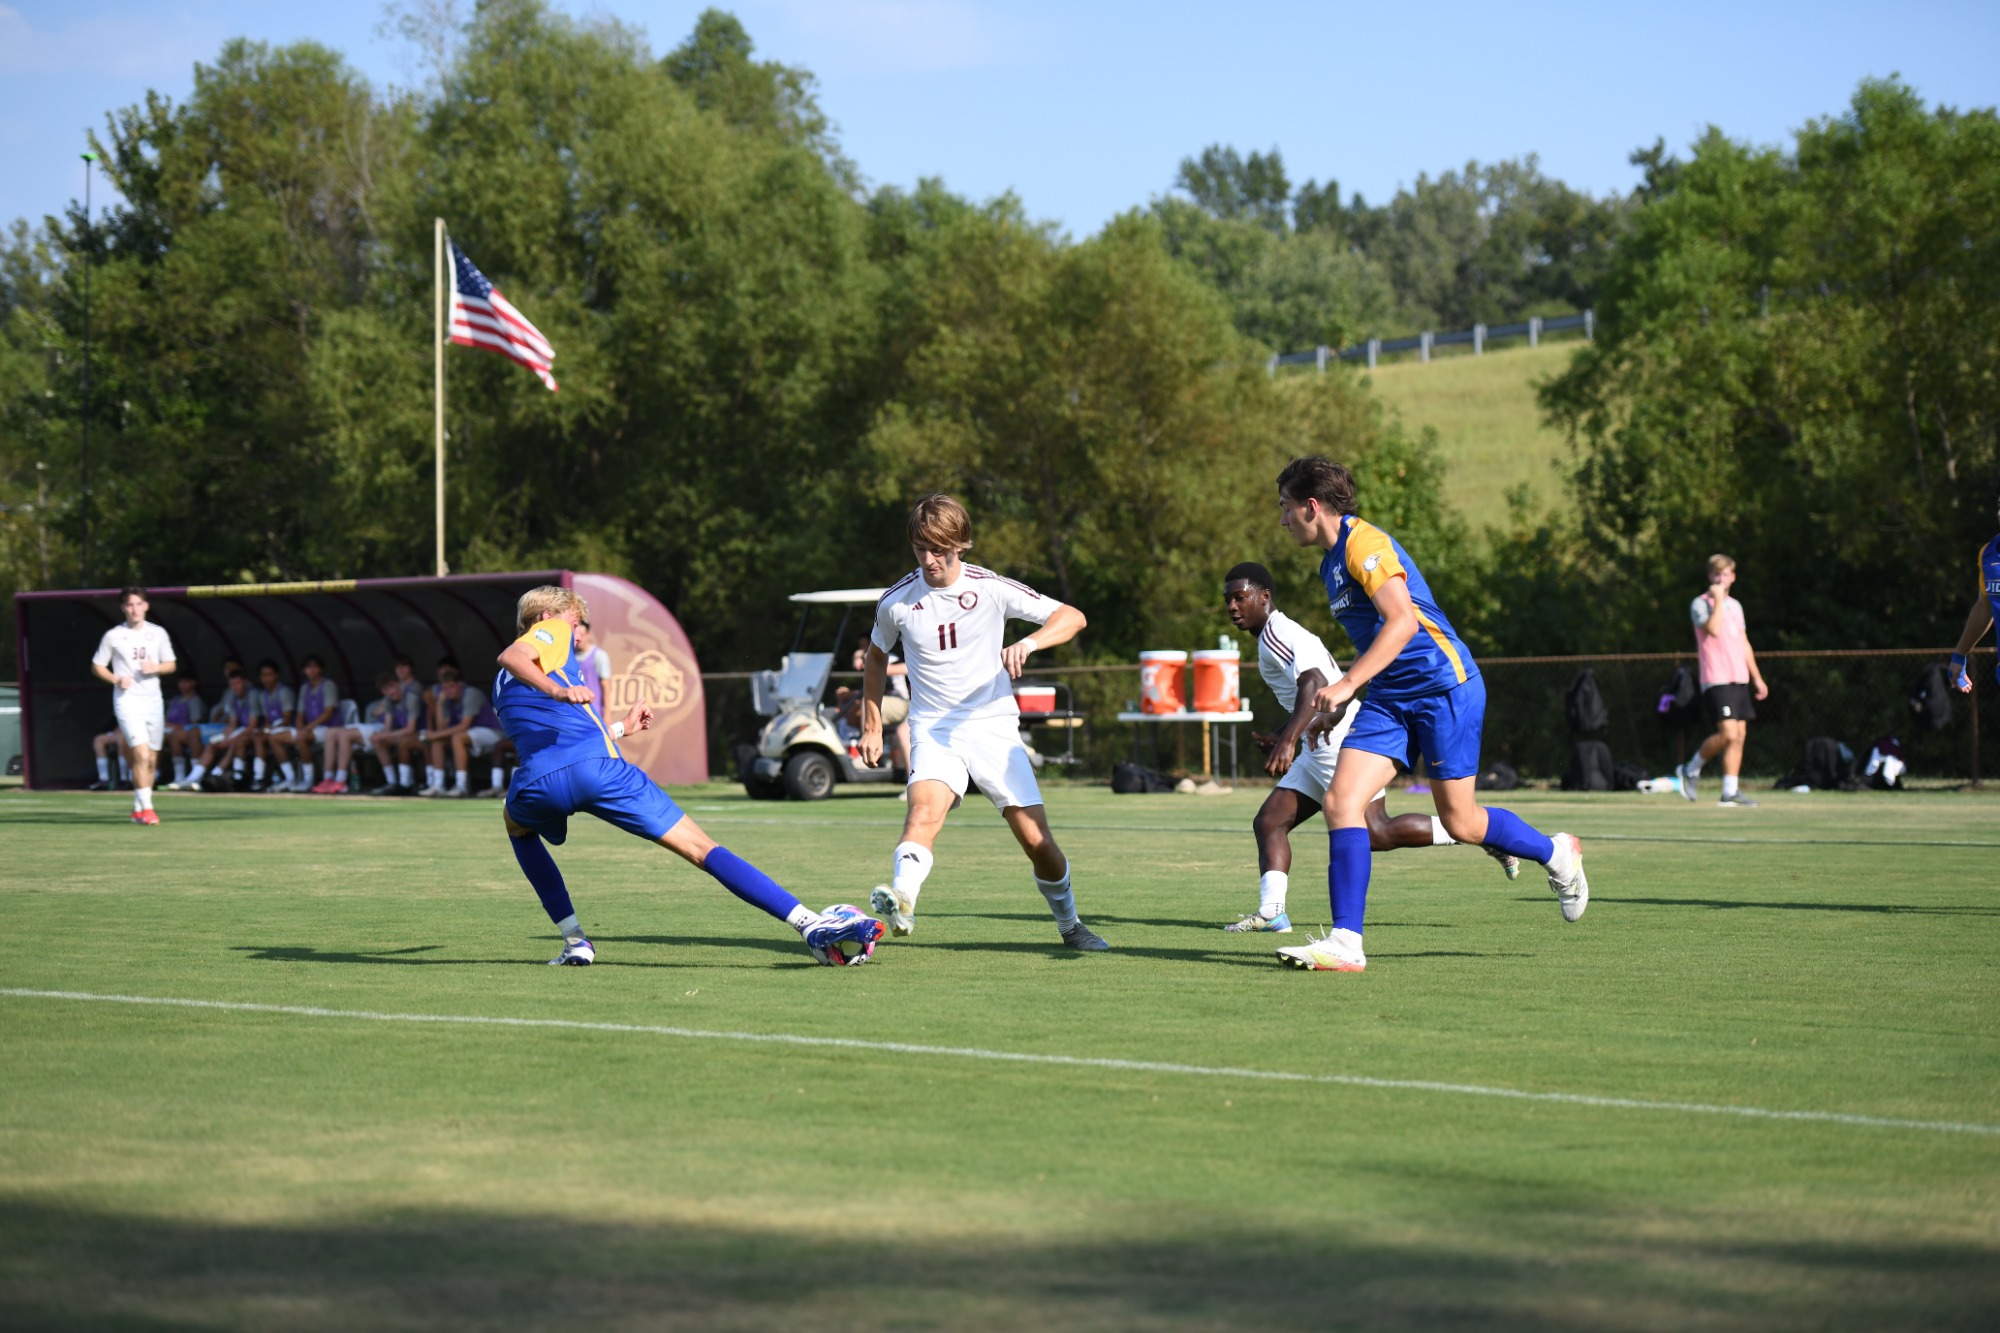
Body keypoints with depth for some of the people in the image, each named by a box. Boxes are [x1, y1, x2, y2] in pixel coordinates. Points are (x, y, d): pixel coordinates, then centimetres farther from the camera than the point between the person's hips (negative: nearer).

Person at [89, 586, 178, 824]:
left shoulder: (158, 633, 6)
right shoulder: (113, 636, -1)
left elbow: (170, 665, 11)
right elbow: (97, 666, 6)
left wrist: (155, 668, -10)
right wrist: (116, 679, -11)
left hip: (153, 700, 4)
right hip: (127, 700, -4)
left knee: (152, 760, 8)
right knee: (142, 754, -19)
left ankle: (137, 810, 22)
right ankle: (146, 808, -20)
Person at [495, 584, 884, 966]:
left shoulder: (503, 687, 35)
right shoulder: (552, 631, 16)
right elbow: (510, 656, -8)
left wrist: (620, 729, 50)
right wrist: (557, 691, -24)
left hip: (538, 784, 5)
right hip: (597, 766, -5)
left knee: (517, 822, 41)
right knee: (703, 850, -3)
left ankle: (574, 941, 28)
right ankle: (813, 926, -13)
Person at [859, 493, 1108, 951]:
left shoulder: (990, 588, -7)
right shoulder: (896, 602, -2)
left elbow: (1071, 617, -6)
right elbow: (876, 657, 18)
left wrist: (1028, 643, -25)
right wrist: (872, 728, 17)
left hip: (994, 728, 0)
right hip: (933, 730, 0)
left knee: (1037, 841, -3)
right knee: (925, 807, -32)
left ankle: (1069, 924, 21)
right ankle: (901, 901, -52)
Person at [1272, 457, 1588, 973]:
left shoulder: (1363, 542, -15)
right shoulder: (1332, 561, 16)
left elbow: (1402, 621, -26)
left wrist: (1346, 685, -31)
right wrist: (1337, 709, 24)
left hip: (1443, 687, -9)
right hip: (1389, 698, 9)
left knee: (1459, 822, -1)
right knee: (1341, 800, -9)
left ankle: (1556, 854, 26)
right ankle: (1345, 942, -12)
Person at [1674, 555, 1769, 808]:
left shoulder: (1735, 605, 17)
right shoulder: (1700, 604, -5)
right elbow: (1713, 629, -24)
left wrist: (1757, 677, 20)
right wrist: (1717, 600, -16)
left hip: (1739, 680, 7)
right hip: (1716, 680, -7)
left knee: (1739, 735, 2)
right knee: (1728, 734, -16)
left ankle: (1730, 792, 4)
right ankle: (1691, 770, 5)